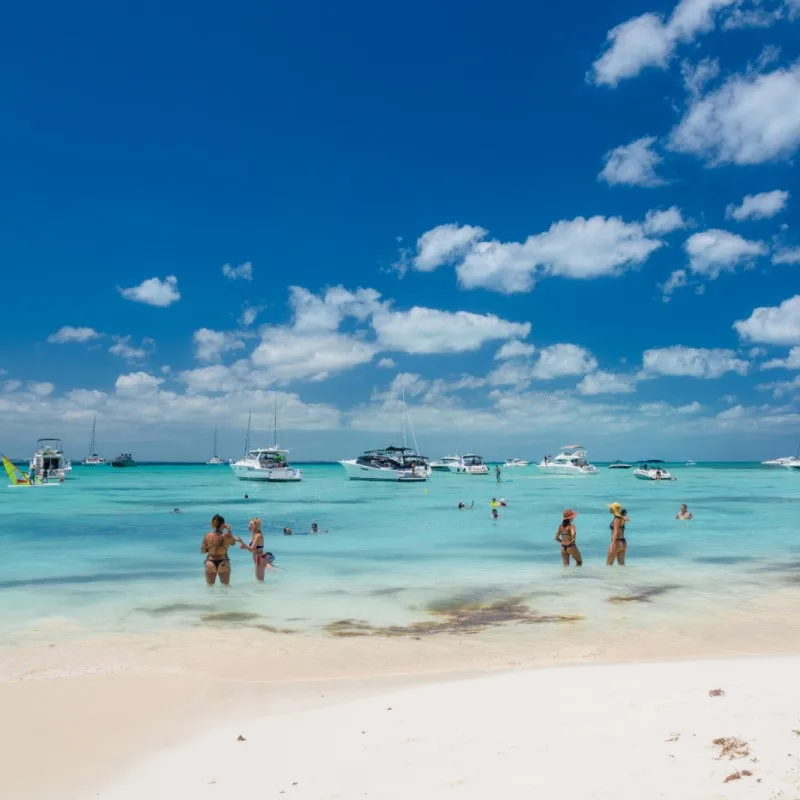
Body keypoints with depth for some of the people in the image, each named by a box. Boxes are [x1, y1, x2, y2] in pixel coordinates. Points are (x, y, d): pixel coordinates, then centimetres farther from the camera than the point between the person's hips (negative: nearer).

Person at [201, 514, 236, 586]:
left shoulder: (207, 536, -8)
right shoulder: (227, 536, -11)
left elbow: (202, 551, -1)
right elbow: (234, 542, 12)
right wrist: (229, 531, 13)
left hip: (210, 563, 1)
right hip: (223, 563, -1)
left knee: (210, 586, 17)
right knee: (226, 585, 17)